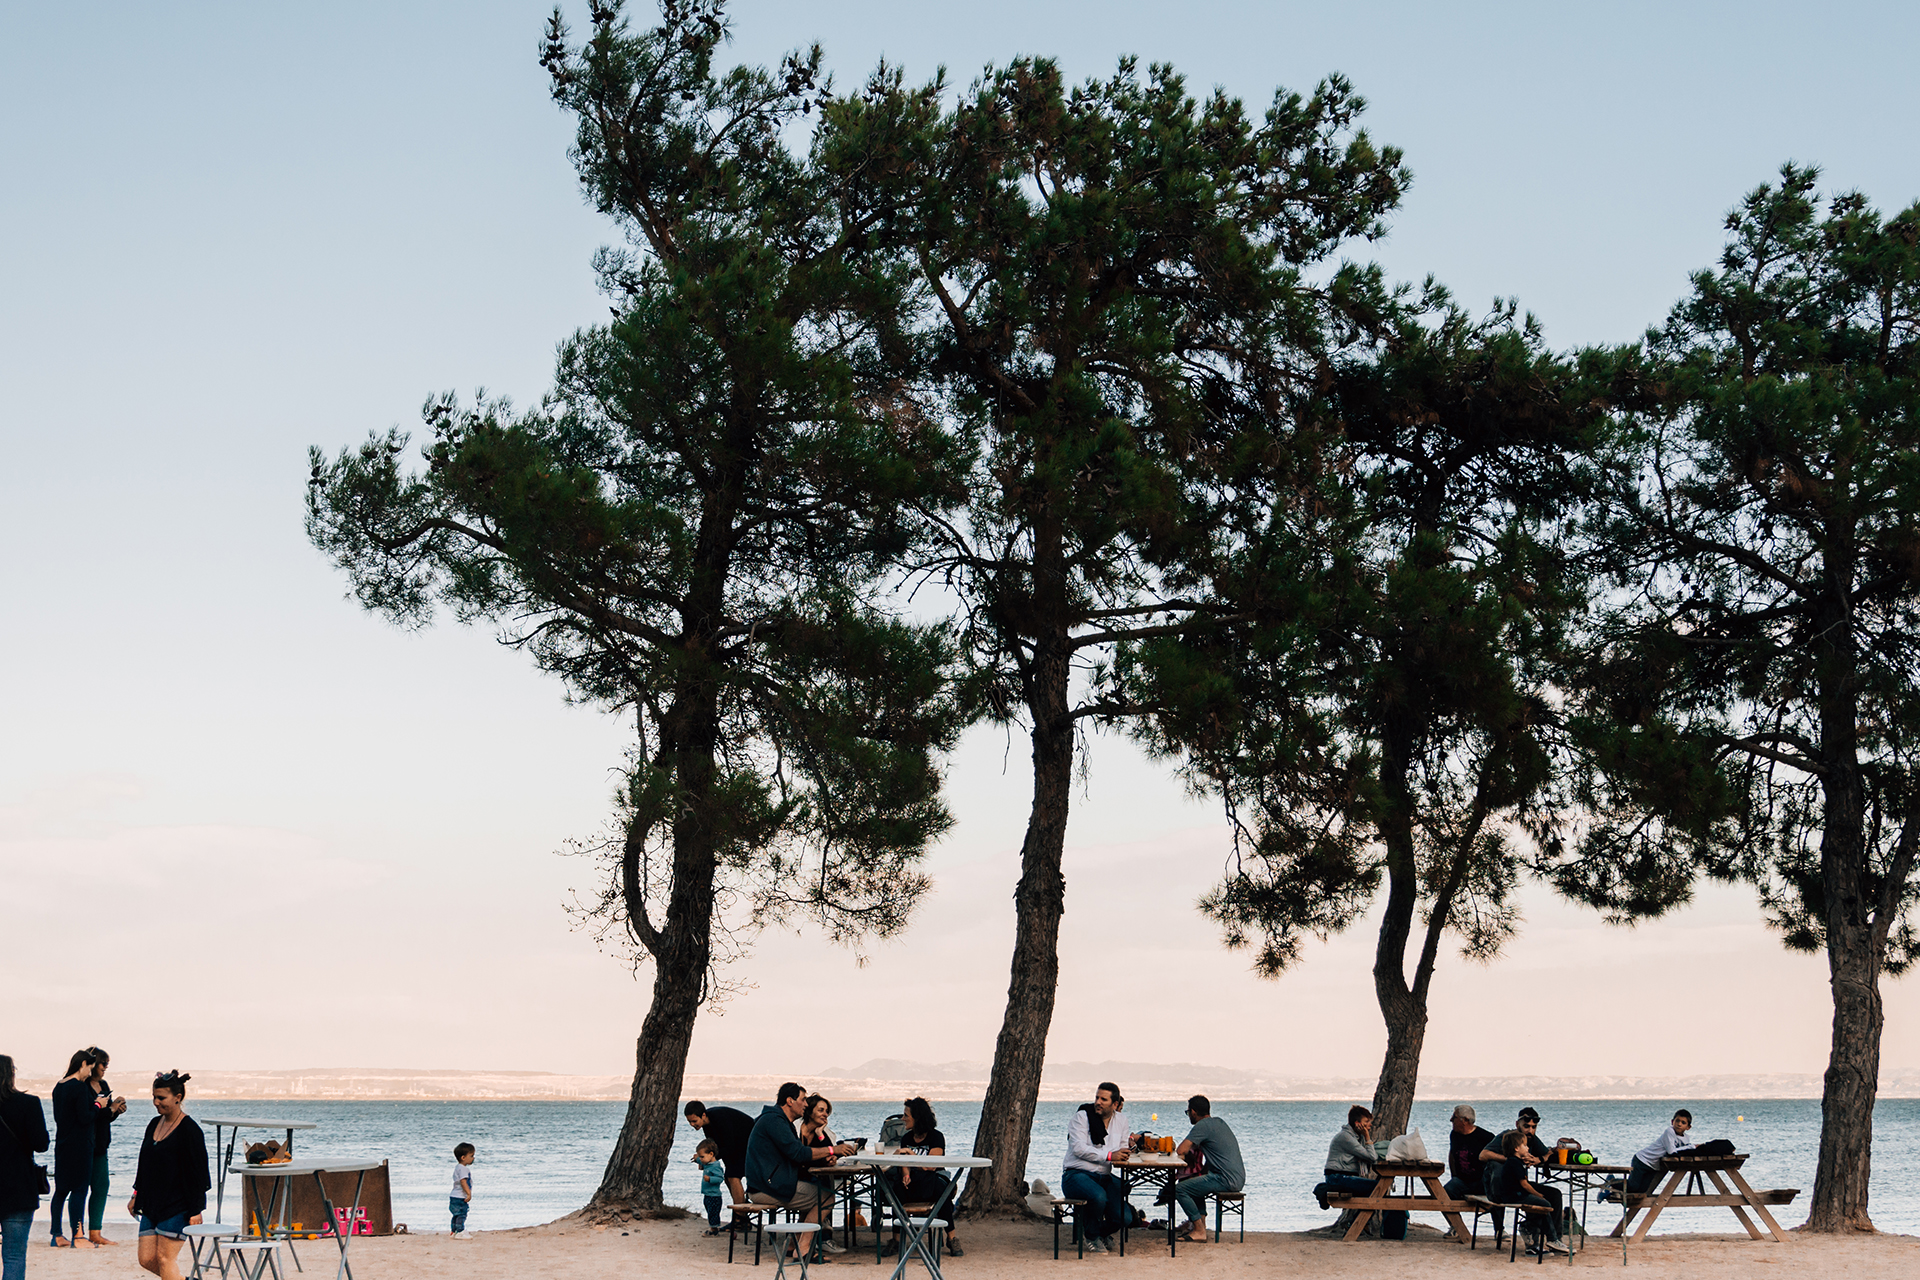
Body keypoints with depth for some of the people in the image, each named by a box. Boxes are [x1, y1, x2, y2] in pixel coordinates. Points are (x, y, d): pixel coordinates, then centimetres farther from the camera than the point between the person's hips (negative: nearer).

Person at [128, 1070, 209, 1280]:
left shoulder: (189, 1130, -13)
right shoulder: (154, 1124, 10)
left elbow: (197, 1173, -14)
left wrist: (195, 1211, -15)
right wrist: (137, 1196, 20)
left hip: (177, 1206, -8)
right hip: (152, 1205, 8)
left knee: (165, 1258, -8)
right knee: (147, 1259, 5)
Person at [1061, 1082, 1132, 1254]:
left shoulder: (1120, 1120, 12)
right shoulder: (1081, 1116, -4)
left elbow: (1122, 1150, 18)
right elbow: (1079, 1149, -15)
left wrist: (1129, 1144, -6)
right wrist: (1109, 1155, -23)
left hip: (1104, 1177, 5)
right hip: (1077, 1174, -5)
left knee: (1123, 1217, -16)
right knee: (1099, 1196, -37)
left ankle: (1103, 1232, 23)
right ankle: (1092, 1237, -5)